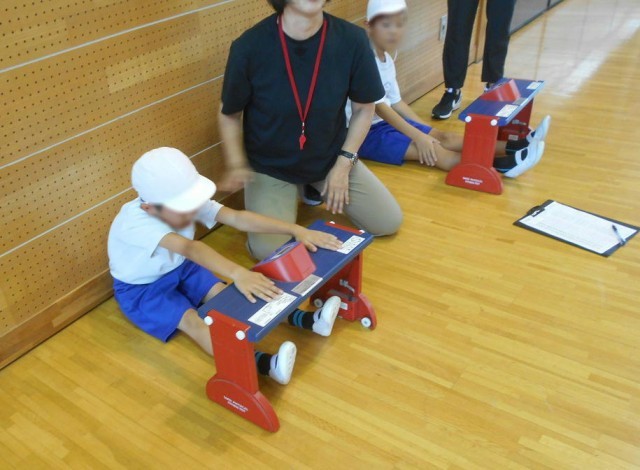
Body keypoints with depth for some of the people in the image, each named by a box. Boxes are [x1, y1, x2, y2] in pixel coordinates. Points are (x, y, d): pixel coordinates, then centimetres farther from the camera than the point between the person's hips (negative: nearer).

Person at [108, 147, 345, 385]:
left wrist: (296, 230, -37)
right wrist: (237, 274, -67)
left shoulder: (185, 204, -20)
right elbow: (190, 247, -53)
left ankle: (306, 320, -24)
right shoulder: (135, 221, -37)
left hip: (179, 269, 6)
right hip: (141, 289, -6)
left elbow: (237, 218, -29)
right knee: (192, 321, -28)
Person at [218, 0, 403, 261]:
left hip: (331, 158, 3)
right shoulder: (249, 46, -23)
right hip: (270, 166, -2)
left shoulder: (352, 40, -18)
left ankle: (318, 188, 26)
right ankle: (291, 196, 15)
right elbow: (230, 115, -7)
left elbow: (364, 109, -2)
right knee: (270, 251, -19)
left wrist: (344, 163, -6)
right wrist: (237, 165, -20)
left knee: (389, 222, 4)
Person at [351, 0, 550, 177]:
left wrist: (426, 129, 10)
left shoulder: (386, 60, 11)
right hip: (365, 133, -9)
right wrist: (418, 136, -22)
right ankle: (500, 165, -33)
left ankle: (513, 147, -11)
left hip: (386, 122, 9)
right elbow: (379, 107, -23)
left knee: (444, 137, -4)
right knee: (426, 148, -23)